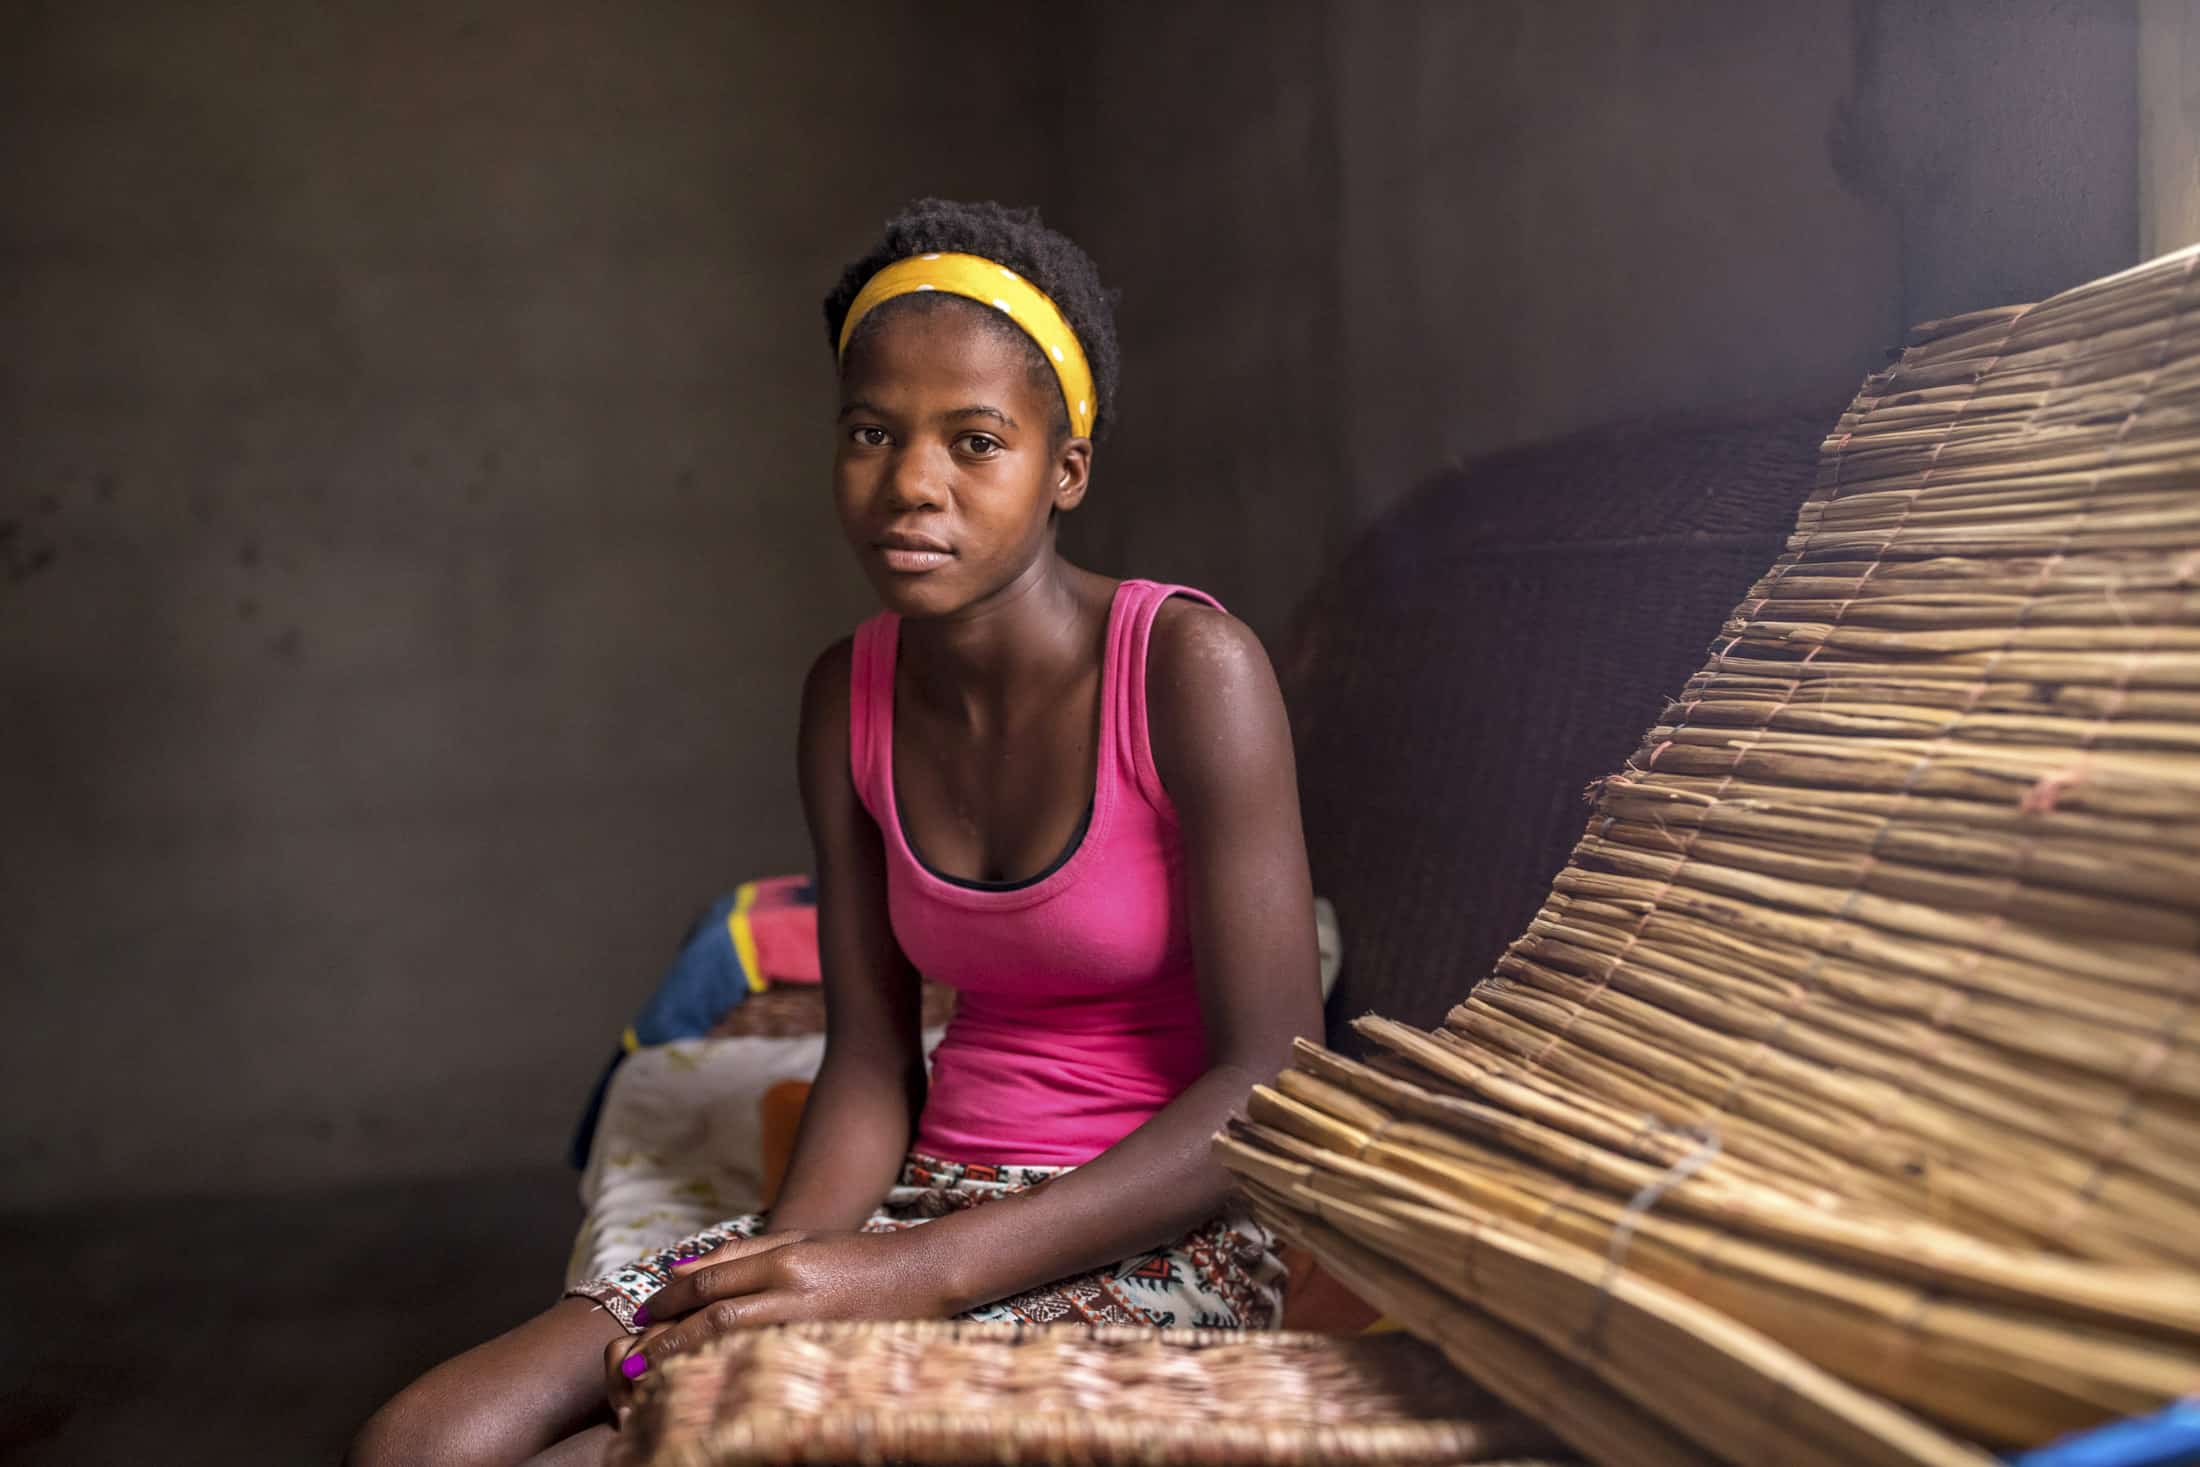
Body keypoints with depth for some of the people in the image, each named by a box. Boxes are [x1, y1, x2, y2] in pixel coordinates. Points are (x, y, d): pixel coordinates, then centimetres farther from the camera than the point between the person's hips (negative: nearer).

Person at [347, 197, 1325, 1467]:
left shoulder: (1189, 667, -13)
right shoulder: (851, 696, 6)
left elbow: (1274, 1088, -17)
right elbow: (870, 1056, 7)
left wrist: (926, 1272, -22)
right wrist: (790, 1258, -15)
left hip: (1167, 1233, -5)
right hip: (939, 1190, 5)